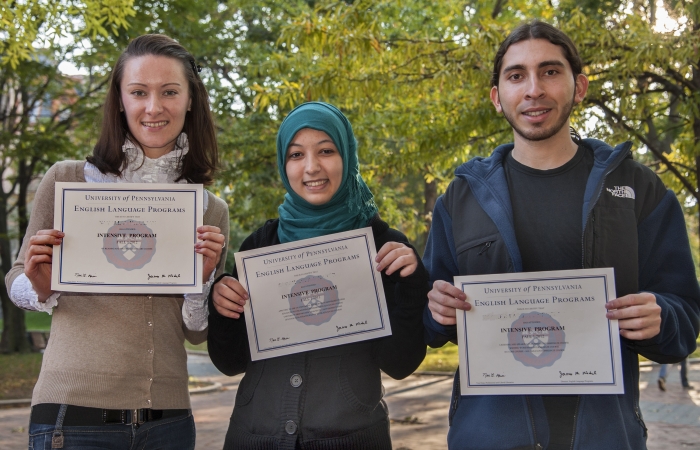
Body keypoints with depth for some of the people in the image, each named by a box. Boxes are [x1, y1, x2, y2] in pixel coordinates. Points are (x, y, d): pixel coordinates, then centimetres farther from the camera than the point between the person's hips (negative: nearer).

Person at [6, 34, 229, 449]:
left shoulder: (212, 211, 4)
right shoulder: (67, 181, -2)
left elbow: (198, 334, 8)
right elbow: (17, 283, 7)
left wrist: (203, 279, -10)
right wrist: (42, 287, -13)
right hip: (74, 415, -2)